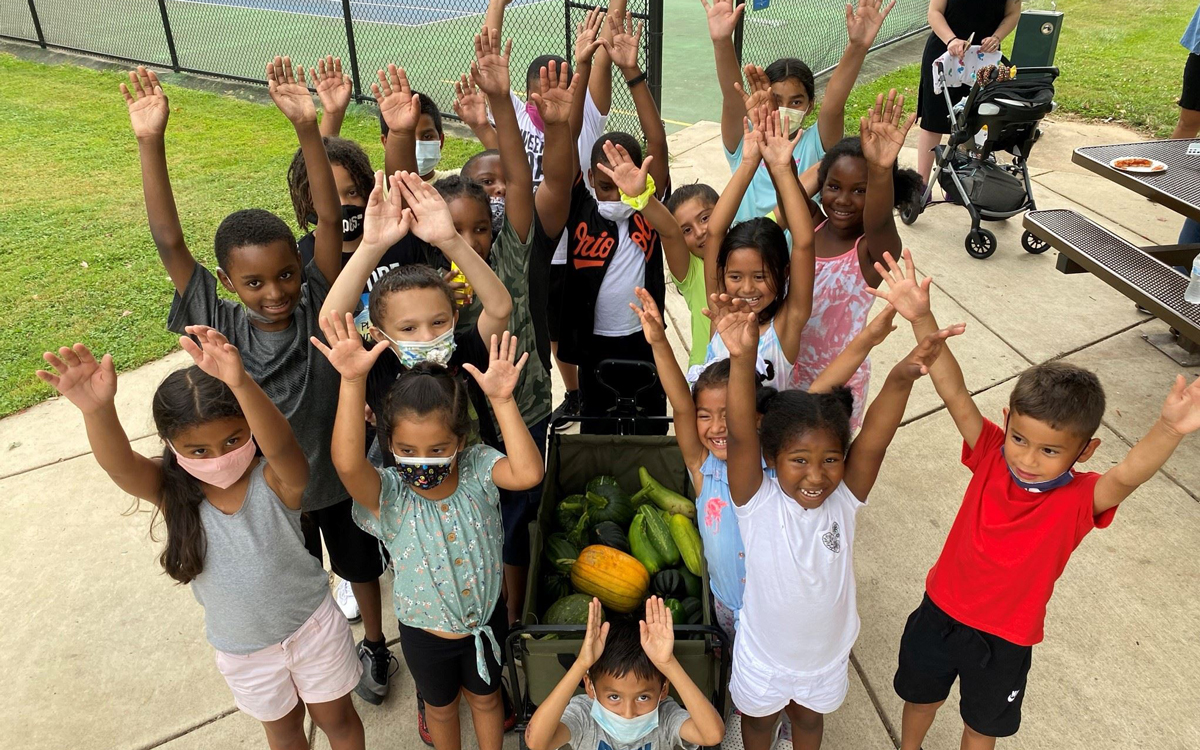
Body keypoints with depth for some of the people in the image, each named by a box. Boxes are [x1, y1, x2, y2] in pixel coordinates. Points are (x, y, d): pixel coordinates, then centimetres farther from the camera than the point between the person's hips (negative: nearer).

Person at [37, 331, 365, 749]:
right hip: (243, 650, 3)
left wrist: (241, 384, -71)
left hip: (312, 624, -2)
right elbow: (119, 464, -40)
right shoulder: (172, 493, -20)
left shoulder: (277, 480, -28)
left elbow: (282, 445, -51)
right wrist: (98, 410, -62)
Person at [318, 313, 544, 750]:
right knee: (441, 706, 28)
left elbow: (527, 473, -40)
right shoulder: (387, 495, -27)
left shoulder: (476, 470, -21)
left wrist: (502, 400, -45)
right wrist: (352, 381, -56)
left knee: (485, 698, 29)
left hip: (485, 620, 1)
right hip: (425, 632, -1)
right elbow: (347, 463, -48)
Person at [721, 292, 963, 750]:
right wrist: (742, 360, -63)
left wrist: (902, 377, -59)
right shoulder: (757, 502, -30)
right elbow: (741, 436, -47)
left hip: (828, 652, 1)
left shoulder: (845, 499, -24)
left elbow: (875, 439, -41)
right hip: (764, 655, -1)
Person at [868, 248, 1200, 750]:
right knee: (921, 695, 28)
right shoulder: (991, 455, -20)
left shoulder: (1079, 500, -25)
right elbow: (954, 392, -30)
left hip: (1004, 641, -2)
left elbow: (1128, 476, -46)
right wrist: (920, 318, -41)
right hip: (940, 611, 2)